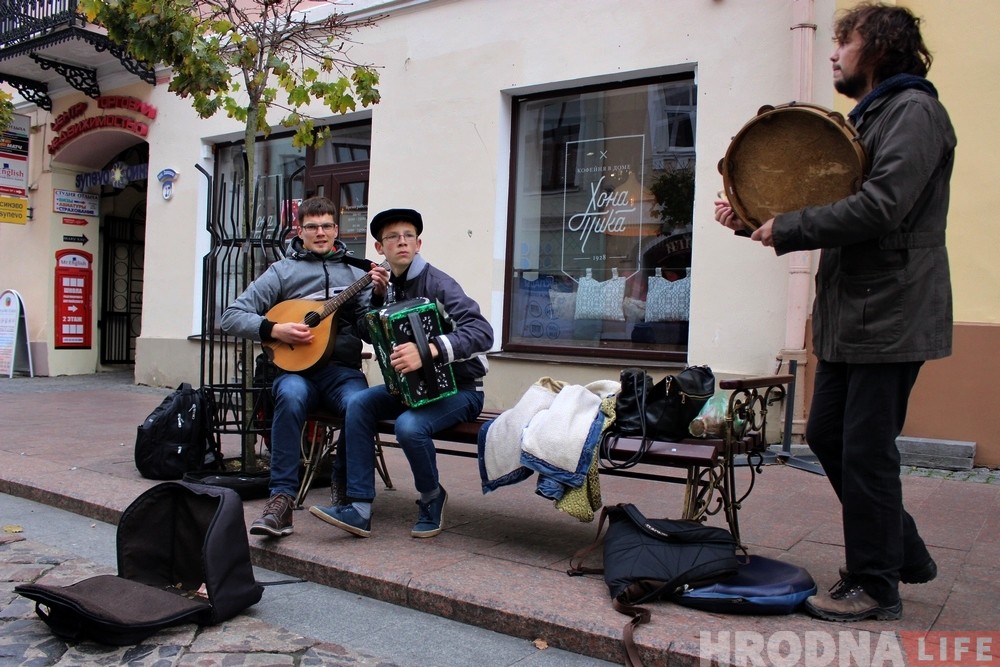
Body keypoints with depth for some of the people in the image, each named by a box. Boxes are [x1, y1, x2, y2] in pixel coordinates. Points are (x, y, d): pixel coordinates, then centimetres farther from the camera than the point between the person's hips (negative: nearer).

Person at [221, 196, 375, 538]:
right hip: (294, 368, -1)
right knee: (292, 395, -37)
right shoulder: (282, 271, 11)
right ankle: (281, 498, -29)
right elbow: (232, 316, 5)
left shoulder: (356, 272, 15)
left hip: (341, 369, 1)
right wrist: (274, 330, -10)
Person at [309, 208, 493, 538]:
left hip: (459, 387, -7)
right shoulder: (391, 285, 5)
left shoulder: (437, 283, -17)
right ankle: (359, 507, -12)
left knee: (409, 426, -32)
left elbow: (482, 332, -29)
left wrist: (430, 349, -43)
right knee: (359, 403, -14)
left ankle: (432, 497, -1)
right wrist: (379, 295, -1)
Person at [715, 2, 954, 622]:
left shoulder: (913, 111, -9)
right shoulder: (868, 118, 21)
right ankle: (904, 552, 28)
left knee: (865, 450, -4)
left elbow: (879, 208, -23)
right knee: (827, 434, 13)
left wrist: (786, 229, -17)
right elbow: (832, 210, 18)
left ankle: (876, 587, 12)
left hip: (889, 319, -10)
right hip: (849, 316, 10)